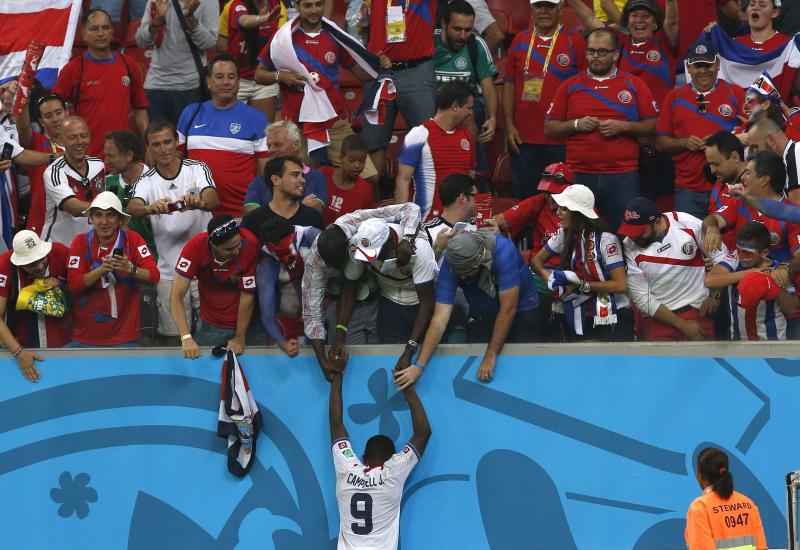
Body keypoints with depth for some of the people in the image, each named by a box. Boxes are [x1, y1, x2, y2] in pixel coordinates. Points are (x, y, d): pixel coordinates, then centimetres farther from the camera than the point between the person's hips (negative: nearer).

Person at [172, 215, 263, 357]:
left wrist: (240, 338, -14)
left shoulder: (249, 245, -27)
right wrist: (186, 338, -33)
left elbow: (247, 295, -18)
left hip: (247, 324, 0)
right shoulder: (196, 247, -25)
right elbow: (176, 297, -24)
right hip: (209, 326, 0)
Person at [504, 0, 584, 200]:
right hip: (523, 139, 3)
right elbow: (509, 85, 10)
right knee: (523, 198, 8)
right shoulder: (520, 41, 9)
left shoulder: (574, 40, -1)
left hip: (562, 140, -3)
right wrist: (509, 125, 2)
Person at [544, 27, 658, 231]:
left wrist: (623, 126, -9)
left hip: (623, 176, -1)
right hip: (579, 175, 1)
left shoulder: (633, 85, 8)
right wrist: (576, 125, -5)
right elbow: (549, 128, 12)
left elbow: (652, 126, 5)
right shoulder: (570, 86, 12)